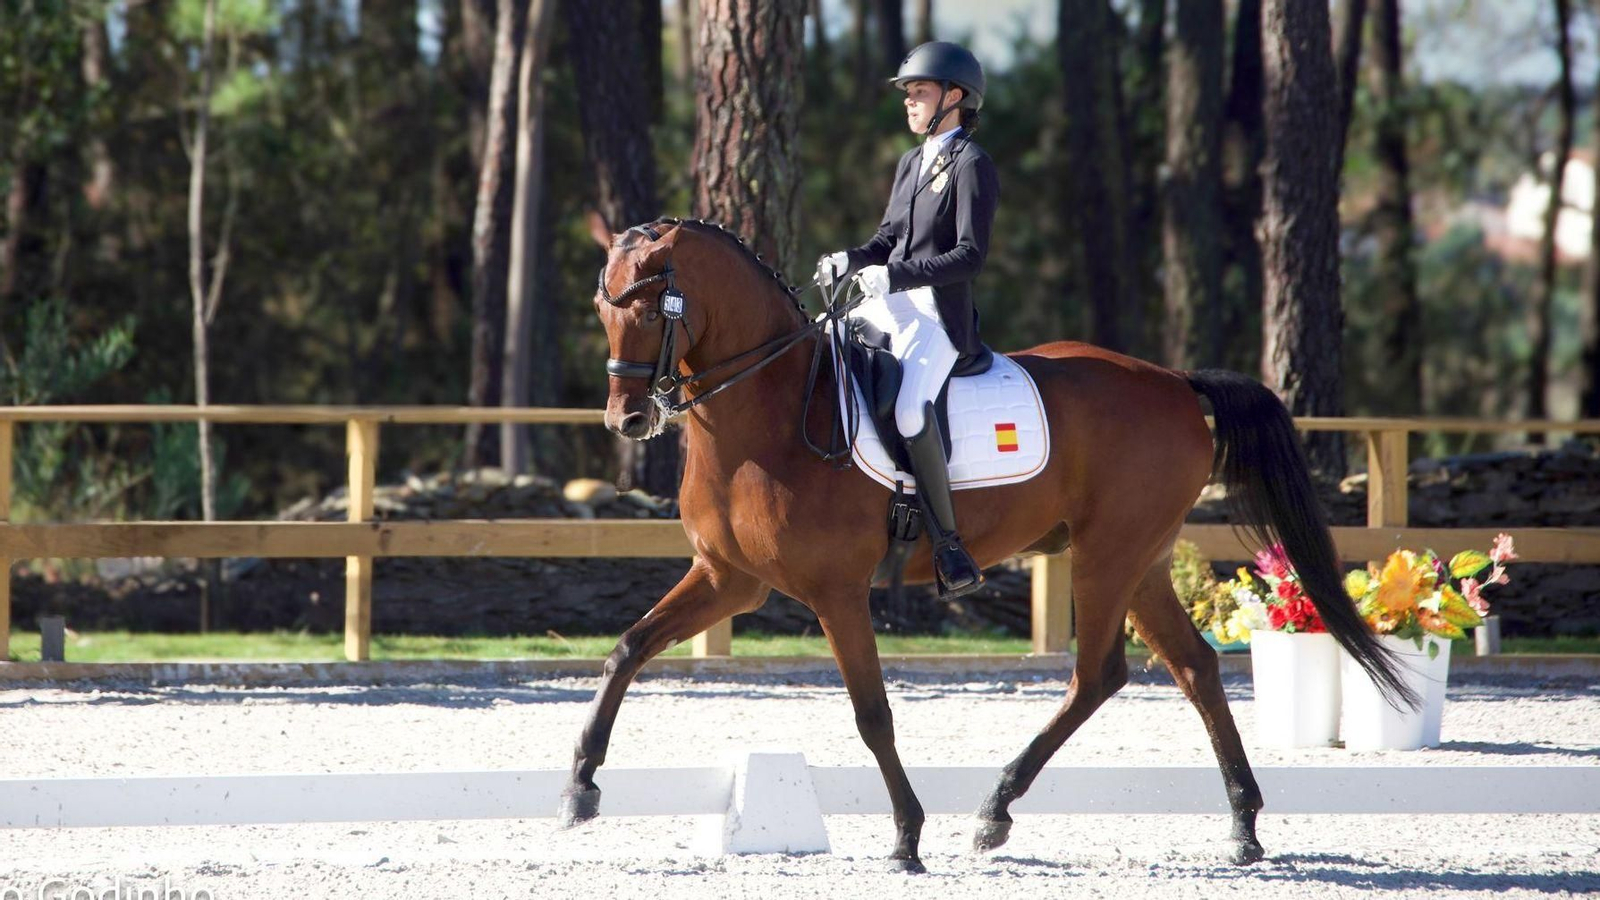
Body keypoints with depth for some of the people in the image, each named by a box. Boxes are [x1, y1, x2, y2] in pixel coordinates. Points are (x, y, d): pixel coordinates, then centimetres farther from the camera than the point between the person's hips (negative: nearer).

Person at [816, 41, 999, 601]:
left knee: (910, 409, -32)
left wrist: (896, 275, -22)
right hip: (889, 306, 9)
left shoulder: (971, 167, -8)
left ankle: (948, 544, -25)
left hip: (939, 316, -9)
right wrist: (850, 260, 2)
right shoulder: (912, 164, 19)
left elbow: (970, 256, -16)